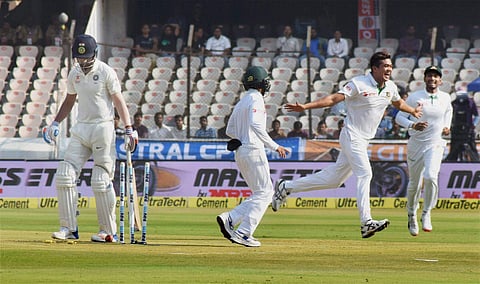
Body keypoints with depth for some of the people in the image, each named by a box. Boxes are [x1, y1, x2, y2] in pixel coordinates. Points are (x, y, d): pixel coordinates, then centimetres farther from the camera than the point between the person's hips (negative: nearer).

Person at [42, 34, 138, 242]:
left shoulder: (106, 72, -8)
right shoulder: (74, 74, 9)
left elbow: (118, 101, -7)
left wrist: (129, 129, -14)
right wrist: (55, 123, 11)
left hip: (103, 129, -6)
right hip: (81, 129, 6)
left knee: (101, 182, -7)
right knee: (65, 176, -5)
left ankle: (109, 231, 2)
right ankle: (69, 228, 0)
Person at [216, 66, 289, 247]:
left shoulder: (240, 103, 19)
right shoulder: (256, 99, -8)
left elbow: (230, 130, 22)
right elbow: (255, 124, -23)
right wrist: (274, 146, -23)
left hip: (240, 152, 9)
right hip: (253, 150, -9)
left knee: (262, 193, 11)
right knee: (264, 192, -5)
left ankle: (229, 219, -3)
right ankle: (244, 233, -13)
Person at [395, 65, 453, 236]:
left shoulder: (445, 98, 1)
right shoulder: (415, 98, -8)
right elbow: (399, 117, -6)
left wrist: (447, 126, 9)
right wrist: (412, 125, -24)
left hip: (435, 145, 0)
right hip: (416, 145, 0)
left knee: (431, 177, -24)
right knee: (414, 184, 8)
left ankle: (426, 214, -8)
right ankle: (412, 215, 33)